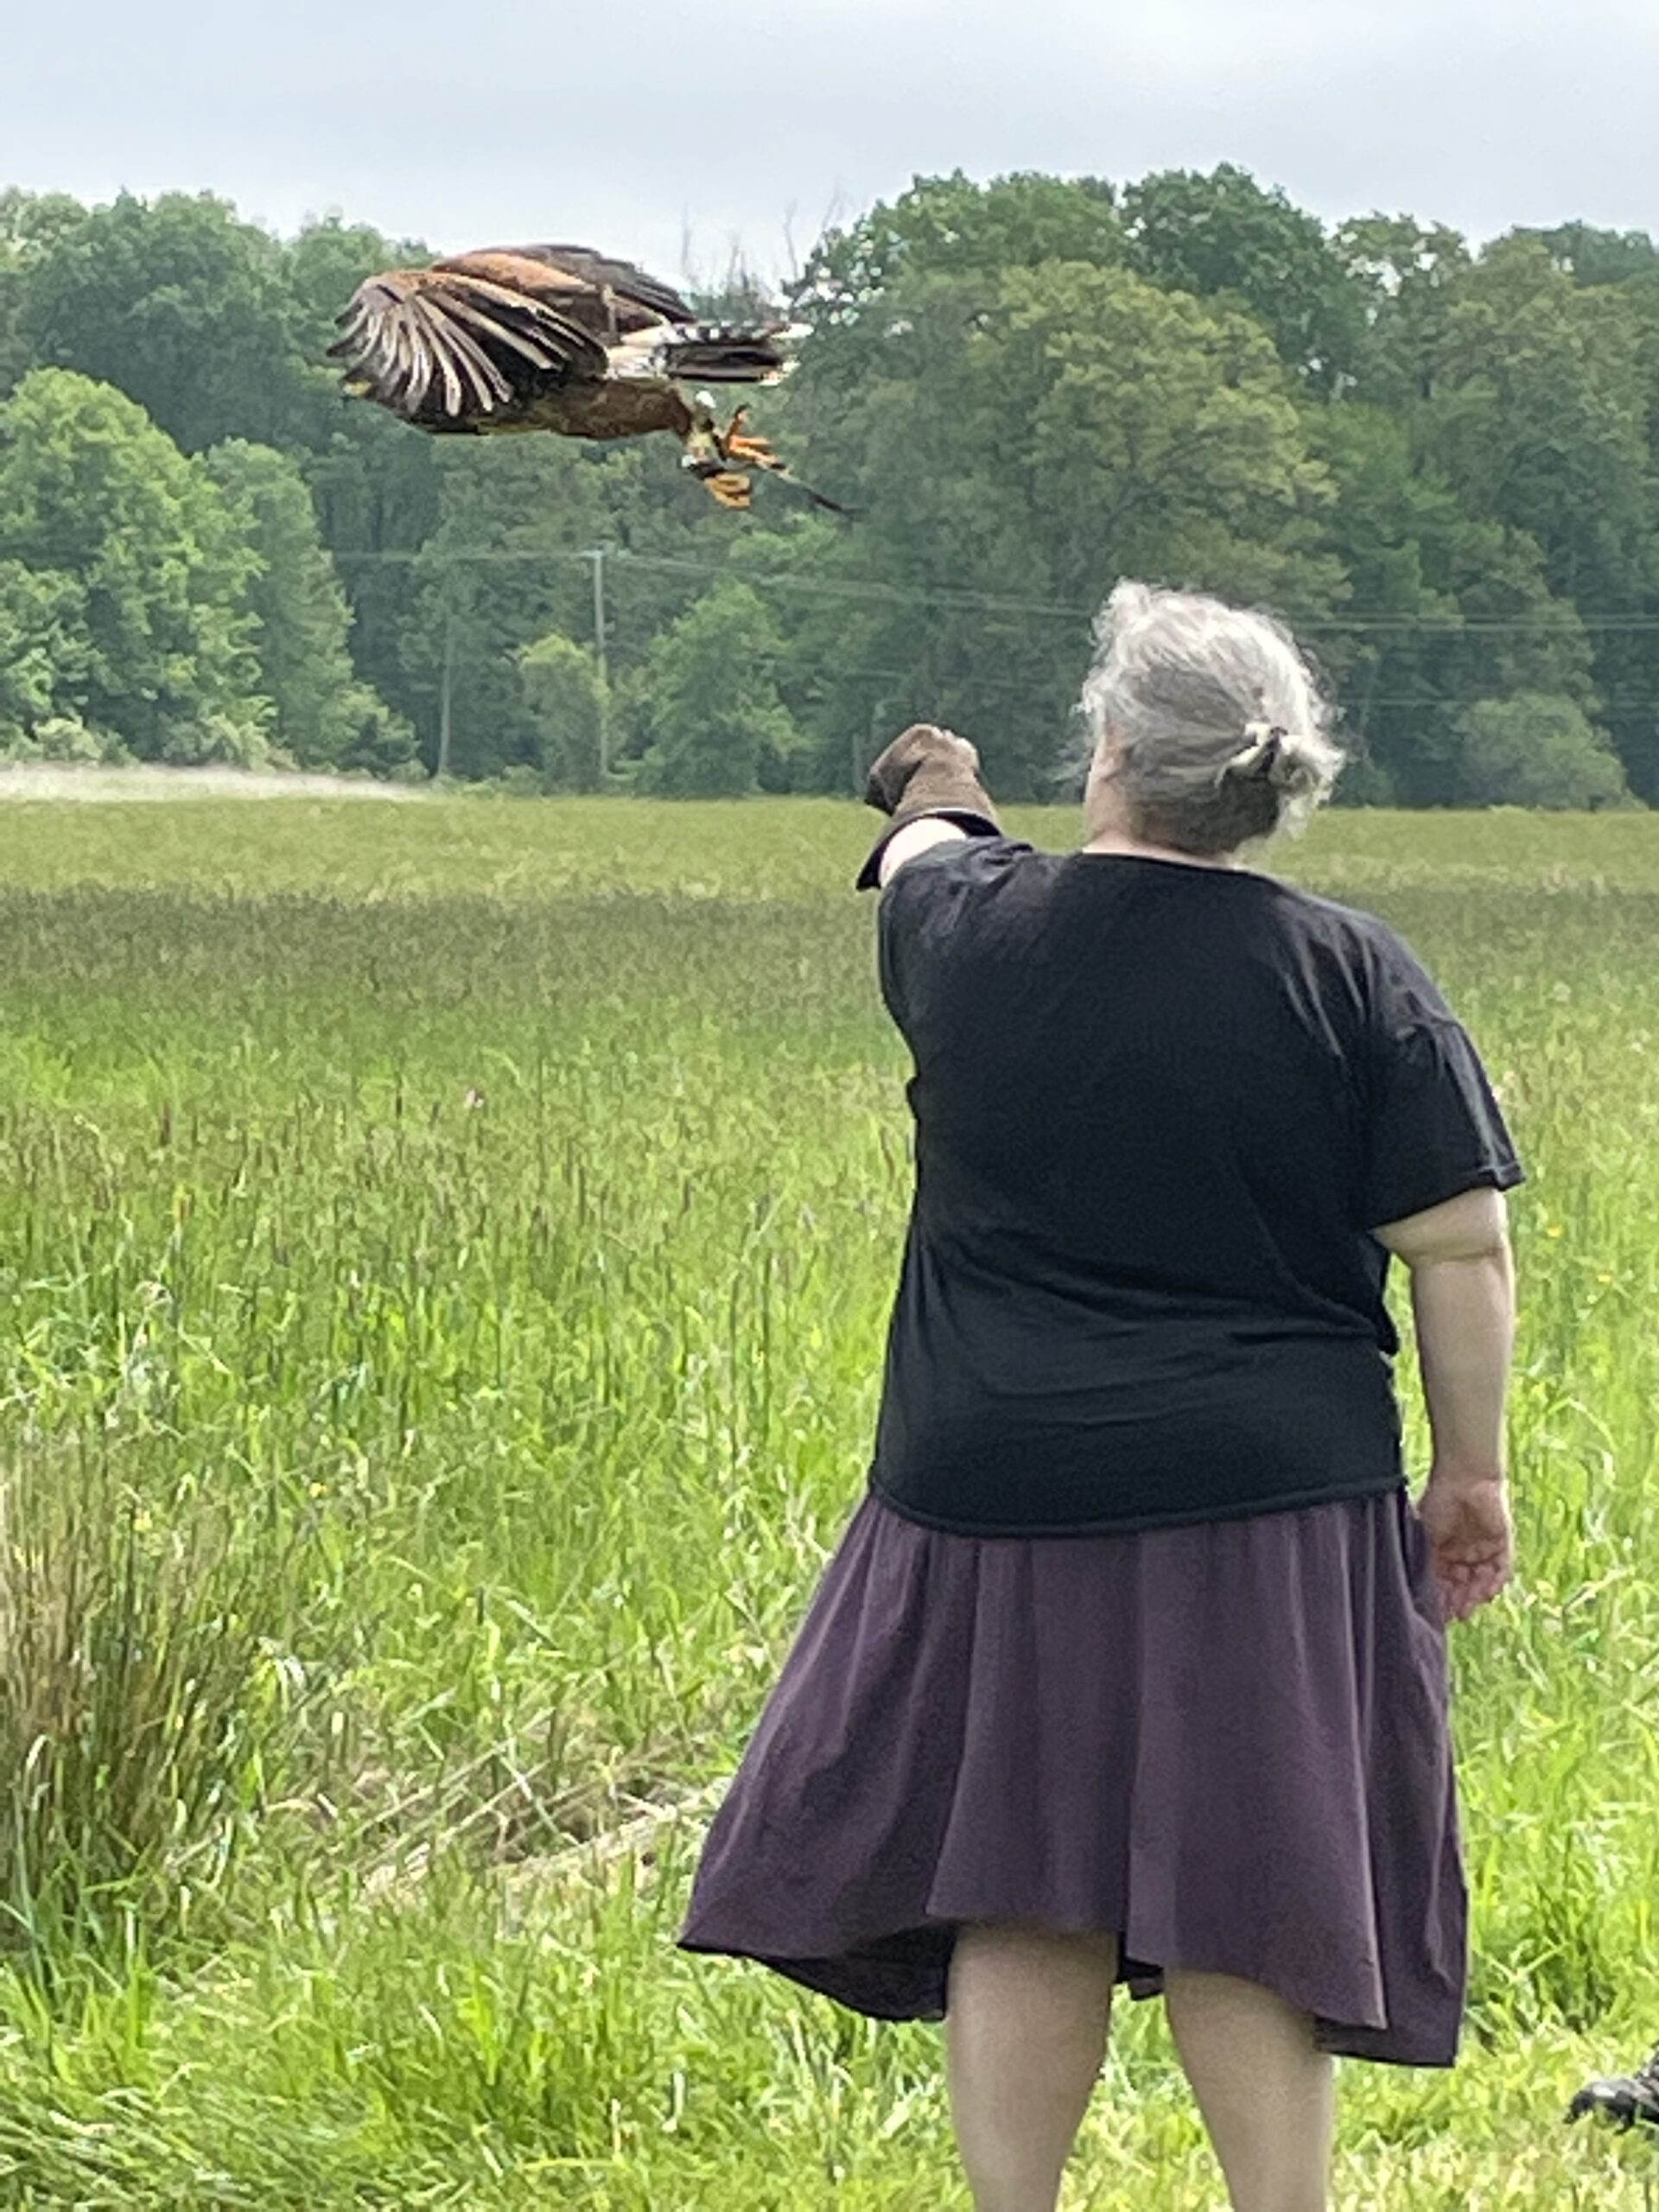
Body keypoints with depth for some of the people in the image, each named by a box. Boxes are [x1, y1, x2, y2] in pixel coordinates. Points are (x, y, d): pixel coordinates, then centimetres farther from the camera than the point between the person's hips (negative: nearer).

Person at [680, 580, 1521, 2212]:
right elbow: (1461, 1246, -6)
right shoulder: (1350, 974, -6)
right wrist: (1471, 1476, 6)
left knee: (1020, 1905, 7)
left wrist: (932, 812, 48)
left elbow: (912, 864, 24)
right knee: (1245, 1916, 3)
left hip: (1000, 1496, 1)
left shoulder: (968, 919, -2)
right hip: (1267, 1506, -1)